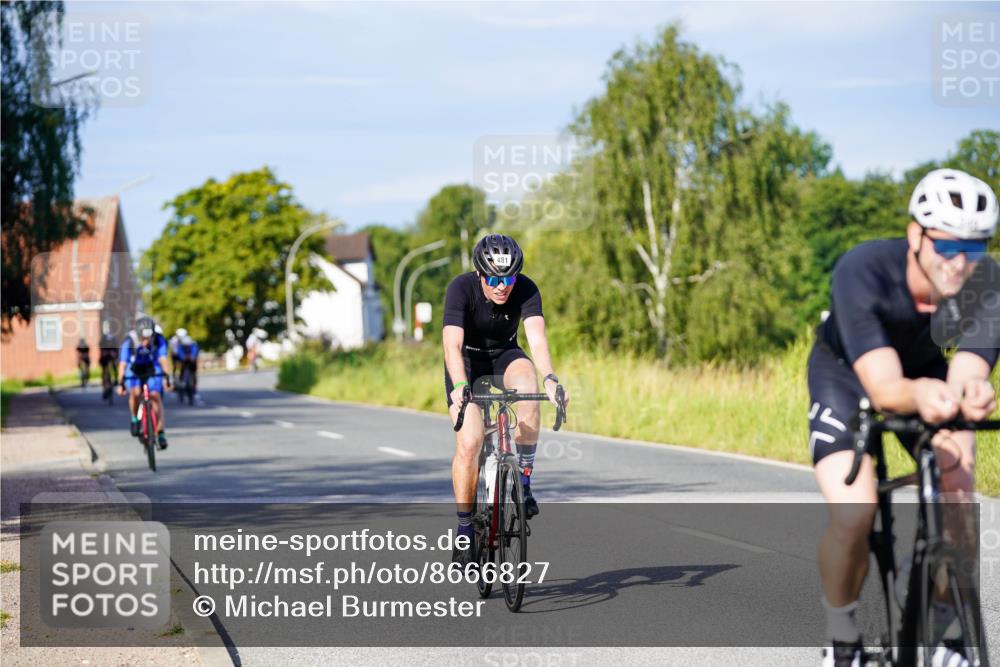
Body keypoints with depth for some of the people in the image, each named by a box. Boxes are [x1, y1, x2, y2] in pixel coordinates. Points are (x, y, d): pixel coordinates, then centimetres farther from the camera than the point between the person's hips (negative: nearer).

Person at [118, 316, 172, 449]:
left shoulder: (159, 340, -25)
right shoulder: (129, 341, -29)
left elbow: (162, 359, -32)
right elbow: (122, 363, -33)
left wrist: (167, 377, -45)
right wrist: (121, 383, -43)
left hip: (152, 371, 1)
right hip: (133, 372, -1)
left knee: (156, 396, -18)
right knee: (135, 393, -28)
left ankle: (160, 432, -11)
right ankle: (135, 419, -1)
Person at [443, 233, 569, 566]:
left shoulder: (526, 289, -23)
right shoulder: (461, 288, -28)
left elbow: (537, 339, -35)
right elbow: (452, 343, -39)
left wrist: (550, 379, -54)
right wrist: (459, 386, -56)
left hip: (504, 356, 1)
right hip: (467, 361, -1)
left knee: (528, 385, -35)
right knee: (469, 444, -19)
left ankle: (524, 483, -20)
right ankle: (464, 530, -3)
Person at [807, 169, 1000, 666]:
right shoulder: (862, 271, -38)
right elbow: (884, 388, -45)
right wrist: (920, 395, -68)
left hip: (925, 370, 3)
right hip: (848, 374, -3)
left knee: (960, 497, -19)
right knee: (853, 514, -23)